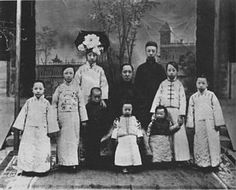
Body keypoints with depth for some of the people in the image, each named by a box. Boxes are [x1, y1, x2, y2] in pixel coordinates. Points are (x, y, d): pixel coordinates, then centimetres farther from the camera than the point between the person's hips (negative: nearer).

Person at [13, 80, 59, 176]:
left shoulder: (46, 103, 2)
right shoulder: (29, 102, 5)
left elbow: (50, 117, 5)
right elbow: (23, 115, 7)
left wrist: (50, 130, 4)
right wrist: (20, 127, 3)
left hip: (42, 130, -1)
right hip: (29, 130, 1)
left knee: (42, 150, -2)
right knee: (27, 150, 0)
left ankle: (41, 169, 7)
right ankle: (27, 169, 8)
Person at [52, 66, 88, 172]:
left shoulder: (76, 89, 6)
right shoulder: (59, 88, 6)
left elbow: (81, 104, 6)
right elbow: (54, 104, 8)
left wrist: (83, 119, 3)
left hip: (74, 117, 0)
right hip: (62, 117, 0)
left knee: (73, 140, 1)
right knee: (62, 140, 2)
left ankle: (72, 163, 5)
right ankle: (63, 162, 9)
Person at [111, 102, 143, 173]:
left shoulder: (134, 119, 10)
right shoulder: (118, 120, 7)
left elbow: (138, 128, 8)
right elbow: (115, 129, 7)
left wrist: (139, 137, 1)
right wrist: (115, 138, 2)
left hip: (132, 139, 1)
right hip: (122, 139, -1)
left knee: (133, 152, -3)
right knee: (122, 153, -6)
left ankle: (130, 167, 6)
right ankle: (123, 168, 1)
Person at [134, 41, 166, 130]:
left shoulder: (160, 68, 12)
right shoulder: (141, 68, 10)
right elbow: (136, 86, 7)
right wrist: (142, 99, -5)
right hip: (143, 105, 0)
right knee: (143, 127, -6)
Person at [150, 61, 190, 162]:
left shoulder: (179, 84, 10)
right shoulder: (162, 84, 14)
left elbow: (182, 100, 3)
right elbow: (157, 98, 8)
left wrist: (181, 115, -8)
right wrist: (154, 112, -3)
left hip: (176, 111, -1)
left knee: (179, 135, -5)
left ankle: (180, 157, 1)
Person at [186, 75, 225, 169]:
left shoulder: (211, 95, 2)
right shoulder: (193, 97, 8)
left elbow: (217, 109, 1)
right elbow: (190, 111, 9)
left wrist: (218, 122, -3)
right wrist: (191, 124, 3)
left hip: (210, 122, -2)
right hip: (198, 123, 2)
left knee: (213, 142, 1)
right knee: (200, 143, 4)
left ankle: (214, 161, 11)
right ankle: (202, 162, 12)